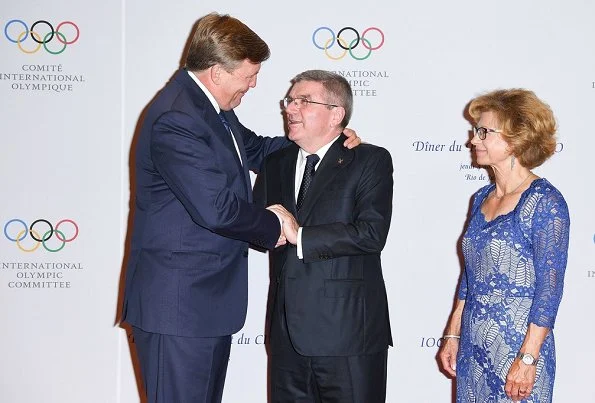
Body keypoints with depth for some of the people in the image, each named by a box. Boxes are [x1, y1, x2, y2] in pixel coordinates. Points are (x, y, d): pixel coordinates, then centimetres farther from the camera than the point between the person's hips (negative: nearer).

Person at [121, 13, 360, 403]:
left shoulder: (212, 107, 10)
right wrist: (274, 226, -10)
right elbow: (215, 208, -27)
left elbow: (254, 150, 27)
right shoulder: (176, 119, -22)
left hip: (210, 298, 10)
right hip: (178, 303, -10)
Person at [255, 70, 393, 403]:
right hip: (288, 335, 5)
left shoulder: (371, 161, -4)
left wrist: (300, 235, -13)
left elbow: (372, 233, -17)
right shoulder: (276, 165, 16)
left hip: (348, 336, -5)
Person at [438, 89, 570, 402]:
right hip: (472, 349, 7)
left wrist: (527, 359, -19)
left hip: (517, 350, -7)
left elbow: (549, 288, -16)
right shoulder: (481, 199, 9)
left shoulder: (545, 202, -12)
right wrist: (453, 335, 12)